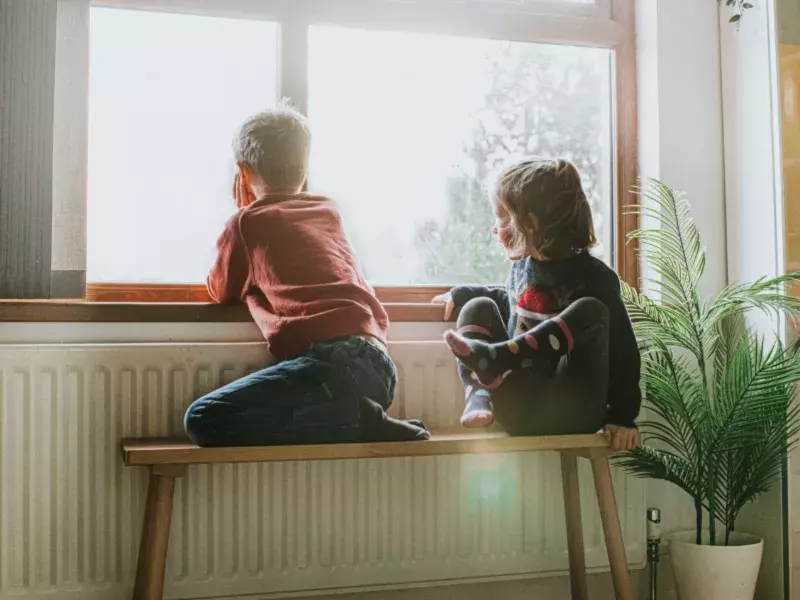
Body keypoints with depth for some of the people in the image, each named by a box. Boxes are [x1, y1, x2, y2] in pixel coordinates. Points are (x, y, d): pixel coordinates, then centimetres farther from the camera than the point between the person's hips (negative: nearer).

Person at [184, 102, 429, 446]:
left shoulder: (247, 222, 8)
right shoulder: (329, 213, 24)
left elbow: (221, 292, 25)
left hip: (331, 359, -8)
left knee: (203, 420, -10)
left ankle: (354, 419, -16)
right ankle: (359, 418, -2)